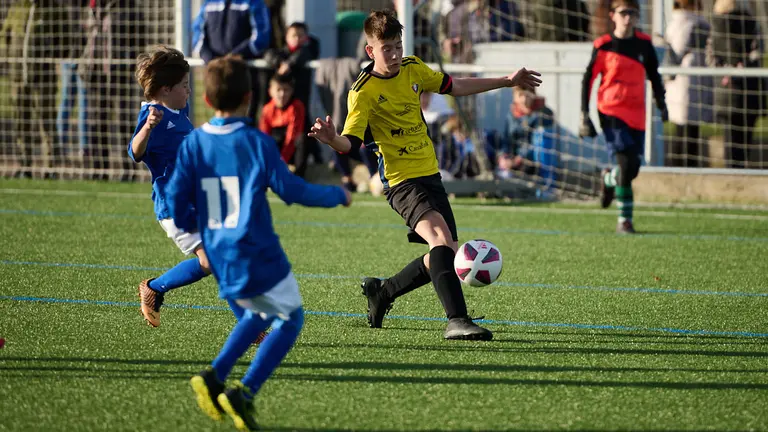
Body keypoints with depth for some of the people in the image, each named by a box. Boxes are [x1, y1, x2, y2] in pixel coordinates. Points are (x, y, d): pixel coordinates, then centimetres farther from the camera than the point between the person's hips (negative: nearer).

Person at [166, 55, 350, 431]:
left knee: (256, 316, 28)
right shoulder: (257, 143, -12)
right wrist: (338, 195, 8)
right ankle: (245, 392, -3)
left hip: (221, 263, 6)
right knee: (290, 319, 13)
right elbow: (293, 191, -9)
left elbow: (178, 212, -1)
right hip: (259, 259, -6)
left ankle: (214, 375, 9)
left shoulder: (192, 144, 0)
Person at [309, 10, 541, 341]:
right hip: (402, 180, -8)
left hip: (430, 175, 8)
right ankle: (457, 320, -36)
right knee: (440, 236, -30)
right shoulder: (364, 91, -13)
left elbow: (454, 87, 22)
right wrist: (332, 139, -44)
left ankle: (382, 291, 31)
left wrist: (507, 81, 27)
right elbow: (350, 142, -20)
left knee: (446, 257, 10)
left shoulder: (413, 69, 6)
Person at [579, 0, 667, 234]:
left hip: (637, 114, 4)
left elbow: (653, 75, 19)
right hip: (611, 112, -4)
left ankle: (609, 180, 40)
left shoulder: (644, 43, 5)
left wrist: (661, 104, 17)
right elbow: (588, 79, 0)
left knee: (633, 169, 5)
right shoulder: (604, 45, -4)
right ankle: (624, 221, -8)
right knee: (627, 164, -17)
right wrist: (584, 114, -3)